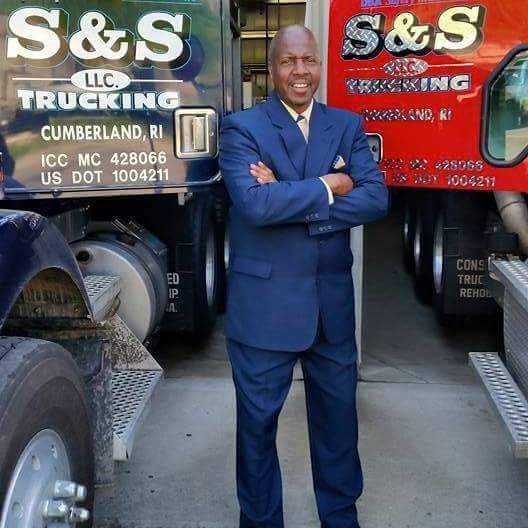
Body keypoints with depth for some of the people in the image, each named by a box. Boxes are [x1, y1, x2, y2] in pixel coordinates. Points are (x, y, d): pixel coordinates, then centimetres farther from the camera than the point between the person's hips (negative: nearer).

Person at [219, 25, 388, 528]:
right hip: (265, 303, -3)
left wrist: (289, 200, -18)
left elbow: (375, 199, -9)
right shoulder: (242, 128, -7)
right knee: (258, 421, 12)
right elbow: (254, 204, -23)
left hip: (333, 302, 4)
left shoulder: (347, 126, 5)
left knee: (337, 415, 18)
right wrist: (326, 188, -15)